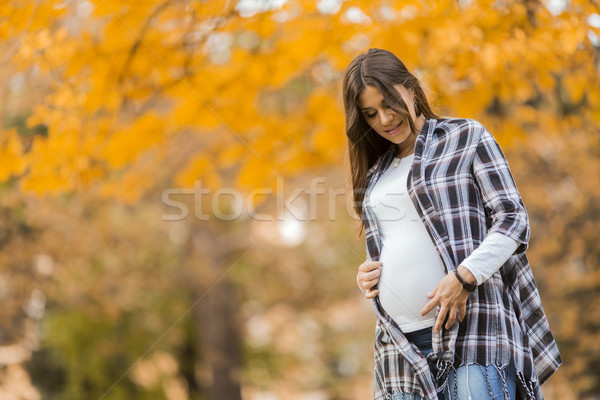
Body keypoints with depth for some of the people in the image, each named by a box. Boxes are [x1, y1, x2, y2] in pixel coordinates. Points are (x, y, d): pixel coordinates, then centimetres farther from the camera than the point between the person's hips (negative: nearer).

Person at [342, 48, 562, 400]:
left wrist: (464, 277, -15)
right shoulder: (375, 173, 22)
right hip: (401, 341, 5)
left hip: (472, 330, -5)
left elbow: (513, 220, -1)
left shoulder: (467, 137, 7)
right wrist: (368, 273, 8)